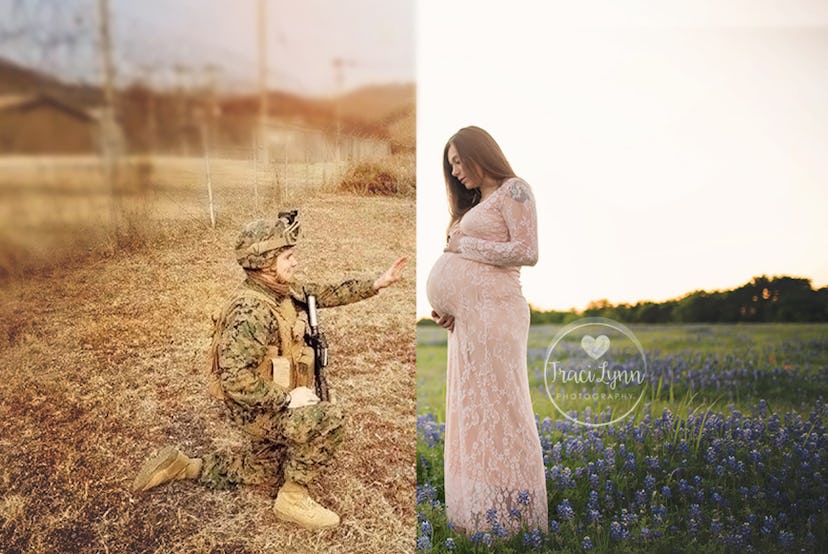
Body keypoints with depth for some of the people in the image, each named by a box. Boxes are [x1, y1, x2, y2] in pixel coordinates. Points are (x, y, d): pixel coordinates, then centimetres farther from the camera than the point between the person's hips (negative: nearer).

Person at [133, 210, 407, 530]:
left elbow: (327, 295, 8)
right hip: (257, 410, -9)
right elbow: (235, 378, -35)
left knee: (266, 473, 26)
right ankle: (293, 499, -9)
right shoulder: (250, 311, -30)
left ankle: (183, 466, 31)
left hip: (274, 405, 10)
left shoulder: (285, 291, -2)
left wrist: (377, 283, 1)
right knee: (330, 418, -26)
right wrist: (287, 398, -29)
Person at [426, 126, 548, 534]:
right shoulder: (475, 203, 24)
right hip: (466, 318, 8)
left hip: (495, 312, -8)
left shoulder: (513, 190, 1)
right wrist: (445, 309, 7)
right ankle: (478, 512, 12)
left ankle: (510, 513, 1)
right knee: (470, 409, 6)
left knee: (497, 405, -7)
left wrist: (463, 244, -5)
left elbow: (526, 252, -10)